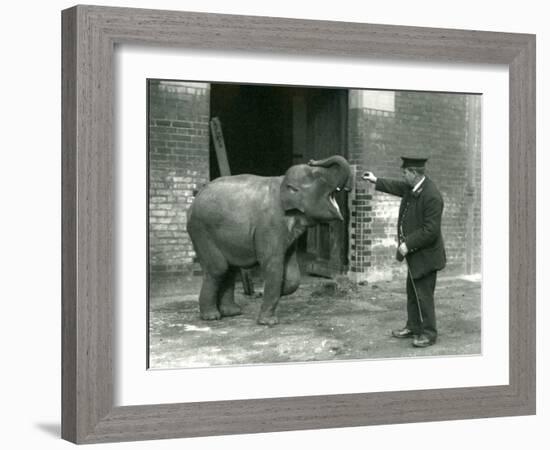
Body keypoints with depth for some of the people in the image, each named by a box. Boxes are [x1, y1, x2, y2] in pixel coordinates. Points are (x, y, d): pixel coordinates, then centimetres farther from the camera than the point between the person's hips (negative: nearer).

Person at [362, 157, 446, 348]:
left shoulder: (431, 196, -27)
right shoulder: (411, 187, 1)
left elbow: (430, 231, -27)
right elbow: (397, 187, 27)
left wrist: (408, 244, -23)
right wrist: (376, 180, 31)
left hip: (425, 256, -10)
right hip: (414, 253, 10)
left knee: (423, 295, -1)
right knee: (412, 292, 20)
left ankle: (428, 334, 10)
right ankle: (413, 327, 33)